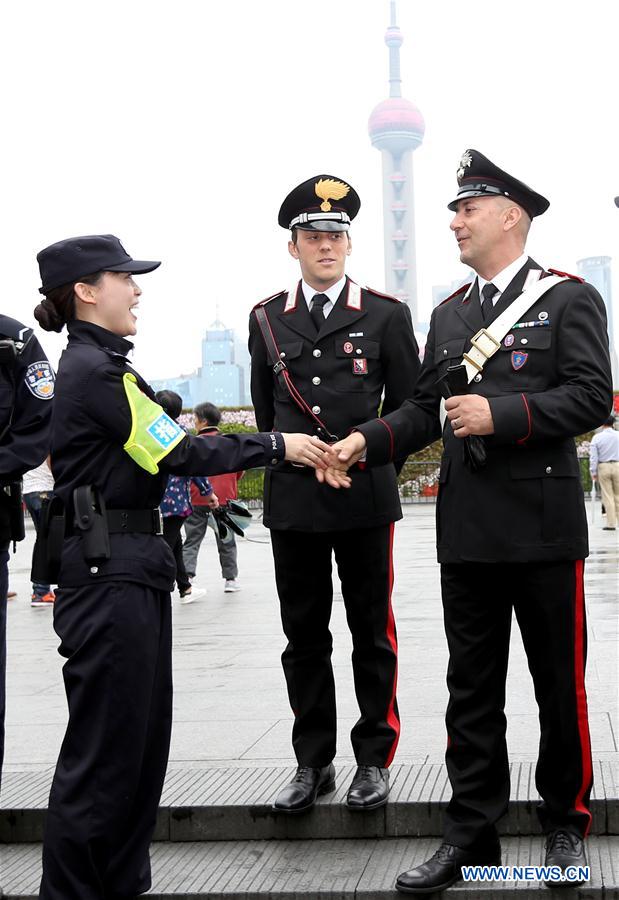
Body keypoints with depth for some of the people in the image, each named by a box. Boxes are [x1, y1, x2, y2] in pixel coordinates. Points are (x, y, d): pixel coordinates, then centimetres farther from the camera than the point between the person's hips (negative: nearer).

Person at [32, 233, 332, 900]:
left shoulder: (95, 365, 17)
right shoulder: (95, 370, -14)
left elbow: (156, 453, 17)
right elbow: (180, 453, -16)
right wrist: (278, 445, -8)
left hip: (128, 573, 10)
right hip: (109, 575, -10)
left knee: (142, 740, 14)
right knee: (103, 748, -3)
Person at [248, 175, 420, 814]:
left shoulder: (386, 315, 2)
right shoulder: (267, 319, 9)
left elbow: (409, 404, 7)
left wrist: (375, 464, 9)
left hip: (364, 497, -2)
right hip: (292, 498, 2)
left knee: (372, 633, 5)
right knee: (304, 635, 8)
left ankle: (374, 760, 17)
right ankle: (312, 762, 18)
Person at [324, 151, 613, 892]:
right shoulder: (448, 314, 15)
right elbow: (427, 408, 14)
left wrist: (501, 415, -19)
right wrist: (368, 441, -2)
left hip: (543, 525, -5)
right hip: (467, 531, 5)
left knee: (559, 684, 6)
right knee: (471, 687, 9)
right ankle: (471, 832, 17)